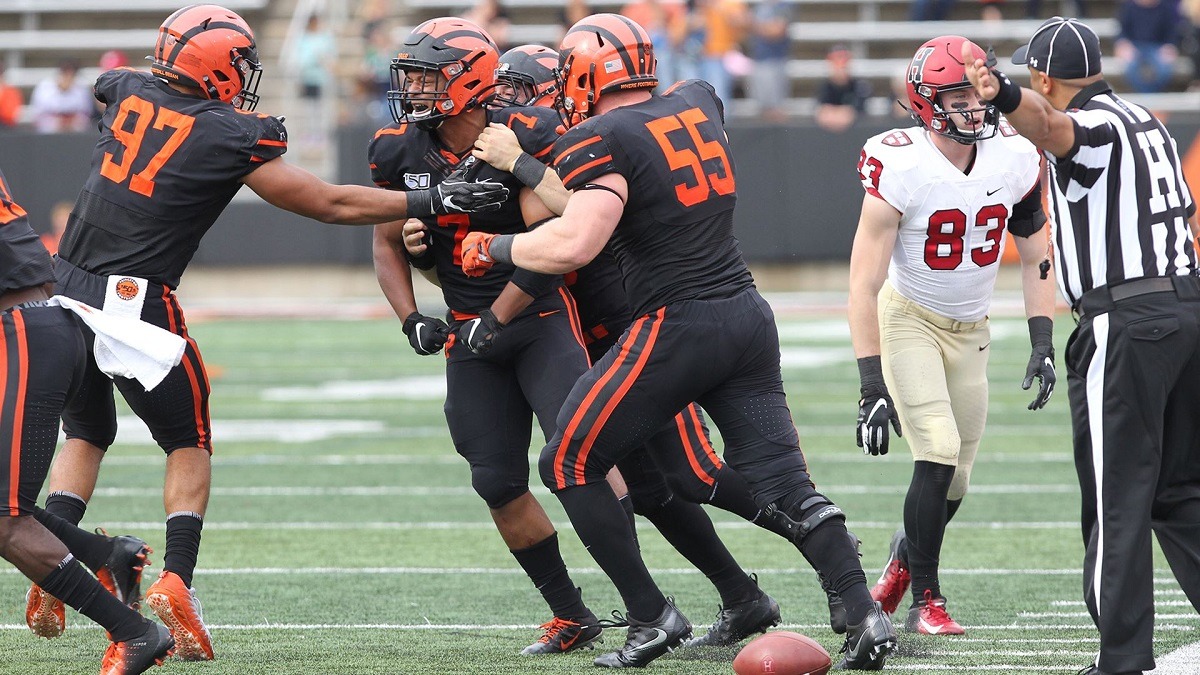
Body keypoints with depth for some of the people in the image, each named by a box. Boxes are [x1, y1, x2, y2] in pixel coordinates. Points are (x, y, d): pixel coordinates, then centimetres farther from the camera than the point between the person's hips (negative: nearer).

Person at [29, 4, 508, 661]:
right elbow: (332, 204, -3)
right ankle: (175, 582, -3)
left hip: (70, 283, 5)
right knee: (189, 445, 13)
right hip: (136, 301, -5)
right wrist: (430, 201, 4)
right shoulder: (233, 138, -9)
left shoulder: (128, 91, 5)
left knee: (86, 435, 22)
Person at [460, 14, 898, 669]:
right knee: (782, 482, 6)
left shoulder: (602, 140, -10)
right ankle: (863, 614, -10)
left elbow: (573, 245, -23)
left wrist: (493, 247, -6)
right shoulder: (698, 104, 12)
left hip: (675, 326, -7)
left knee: (569, 464, 8)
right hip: (748, 315, 7)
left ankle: (651, 617, 5)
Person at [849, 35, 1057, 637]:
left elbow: (1036, 259, 3)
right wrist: (871, 388, -28)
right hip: (909, 321, -5)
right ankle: (925, 601, -4)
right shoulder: (900, 170, -25)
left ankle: (904, 556, 38)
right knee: (940, 455, -18)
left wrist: (1043, 346, -6)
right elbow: (864, 285, -24)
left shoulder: (1015, 159, -11)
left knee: (953, 482, 7)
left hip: (970, 331, 5)